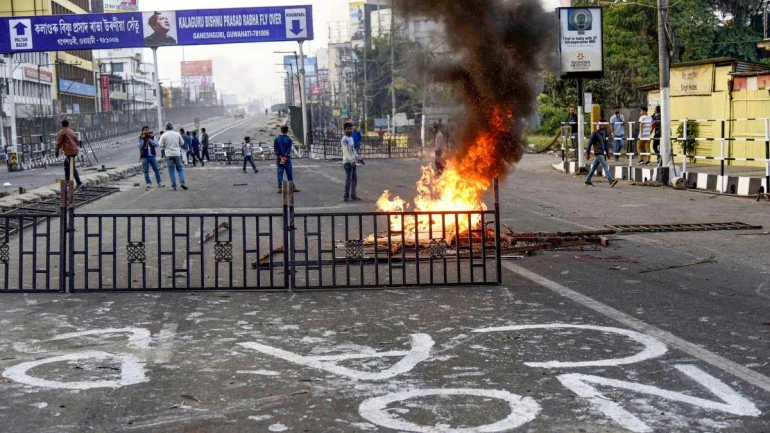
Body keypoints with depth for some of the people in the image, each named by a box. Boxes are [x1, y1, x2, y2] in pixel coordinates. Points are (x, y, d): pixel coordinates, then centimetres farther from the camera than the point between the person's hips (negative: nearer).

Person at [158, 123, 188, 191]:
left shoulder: (164, 135, -4)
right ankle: (182, 183, -5)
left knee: (171, 170, 4)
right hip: (177, 154, 1)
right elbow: (182, 143, 10)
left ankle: (174, 186, 2)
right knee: (180, 168, 10)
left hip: (169, 154, -1)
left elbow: (161, 145, -2)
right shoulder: (177, 134, 2)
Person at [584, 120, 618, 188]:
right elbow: (590, 143, -10)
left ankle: (588, 181, 22)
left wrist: (607, 152, 16)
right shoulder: (595, 133, -11)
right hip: (598, 153, -8)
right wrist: (587, 154, -9)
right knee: (605, 166, -16)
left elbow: (605, 143, 21)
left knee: (594, 167, 13)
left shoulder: (603, 133, 13)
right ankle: (611, 181, -24)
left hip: (602, 153, 8)